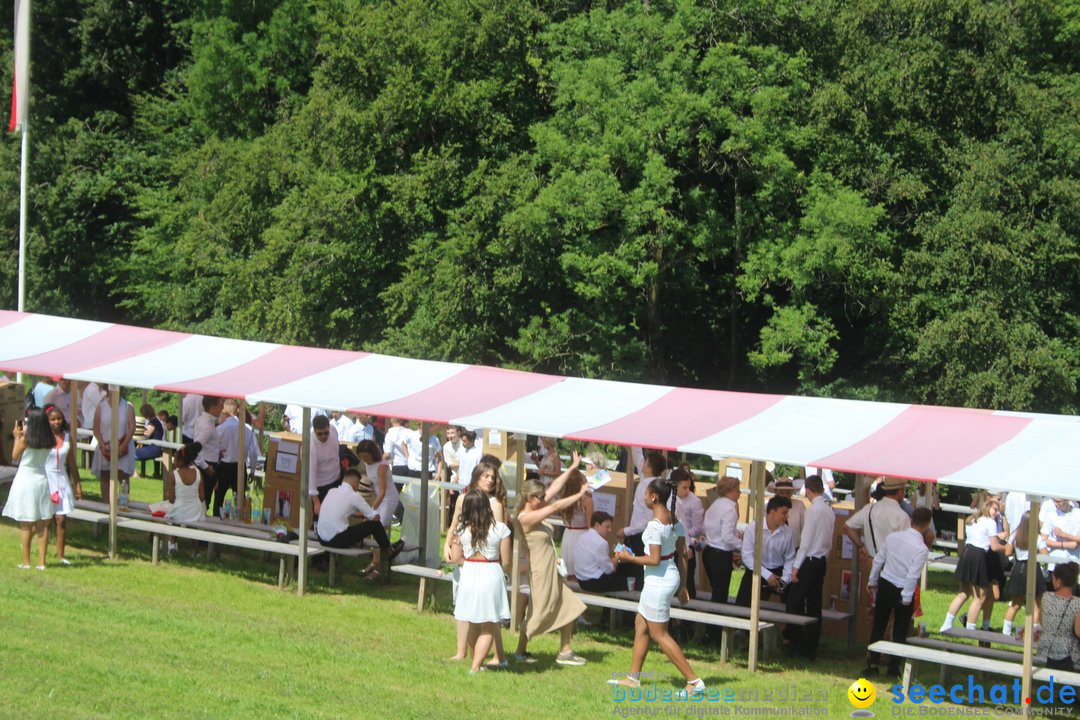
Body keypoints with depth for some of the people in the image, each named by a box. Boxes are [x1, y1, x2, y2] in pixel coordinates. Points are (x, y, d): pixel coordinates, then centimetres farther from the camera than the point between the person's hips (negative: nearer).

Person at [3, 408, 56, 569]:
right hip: (41, 480, 4)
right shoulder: (48, 442, 0)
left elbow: (15, 457, -2)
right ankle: (41, 561, 7)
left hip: (25, 481, -4)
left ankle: (26, 562, 6)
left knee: (25, 525, 3)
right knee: (42, 524, 7)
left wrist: (17, 438, 7)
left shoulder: (25, 439, -14)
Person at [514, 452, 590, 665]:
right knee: (537, 613, 0)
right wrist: (580, 494, -18)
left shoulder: (535, 511, 5)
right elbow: (556, 507, -24)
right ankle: (520, 651, 13)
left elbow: (554, 488, 9)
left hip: (551, 571, 10)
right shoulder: (525, 518, -20)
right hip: (540, 573, -10)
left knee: (569, 607, 11)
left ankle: (565, 652, 17)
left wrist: (572, 468, 9)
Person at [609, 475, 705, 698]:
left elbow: (654, 559, -24)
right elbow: (682, 555, 10)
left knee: (659, 634, 0)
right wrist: (683, 586, 15)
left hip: (658, 581, -9)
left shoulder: (654, 525, -21)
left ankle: (693, 681, -2)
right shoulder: (674, 519, 6)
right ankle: (633, 677, 26)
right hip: (671, 577, 10)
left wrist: (629, 558, -11)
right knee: (640, 625, 19)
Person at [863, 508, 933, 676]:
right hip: (903, 591, -4)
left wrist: (872, 581, 17)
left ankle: (873, 664, 14)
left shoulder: (893, 537, -4)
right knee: (900, 632, 11)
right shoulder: (921, 549, -19)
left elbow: (878, 560, 4)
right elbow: (913, 575, -21)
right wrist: (906, 598, -12)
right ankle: (894, 667, 16)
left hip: (885, 585, 4)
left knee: (878, 627, 13)